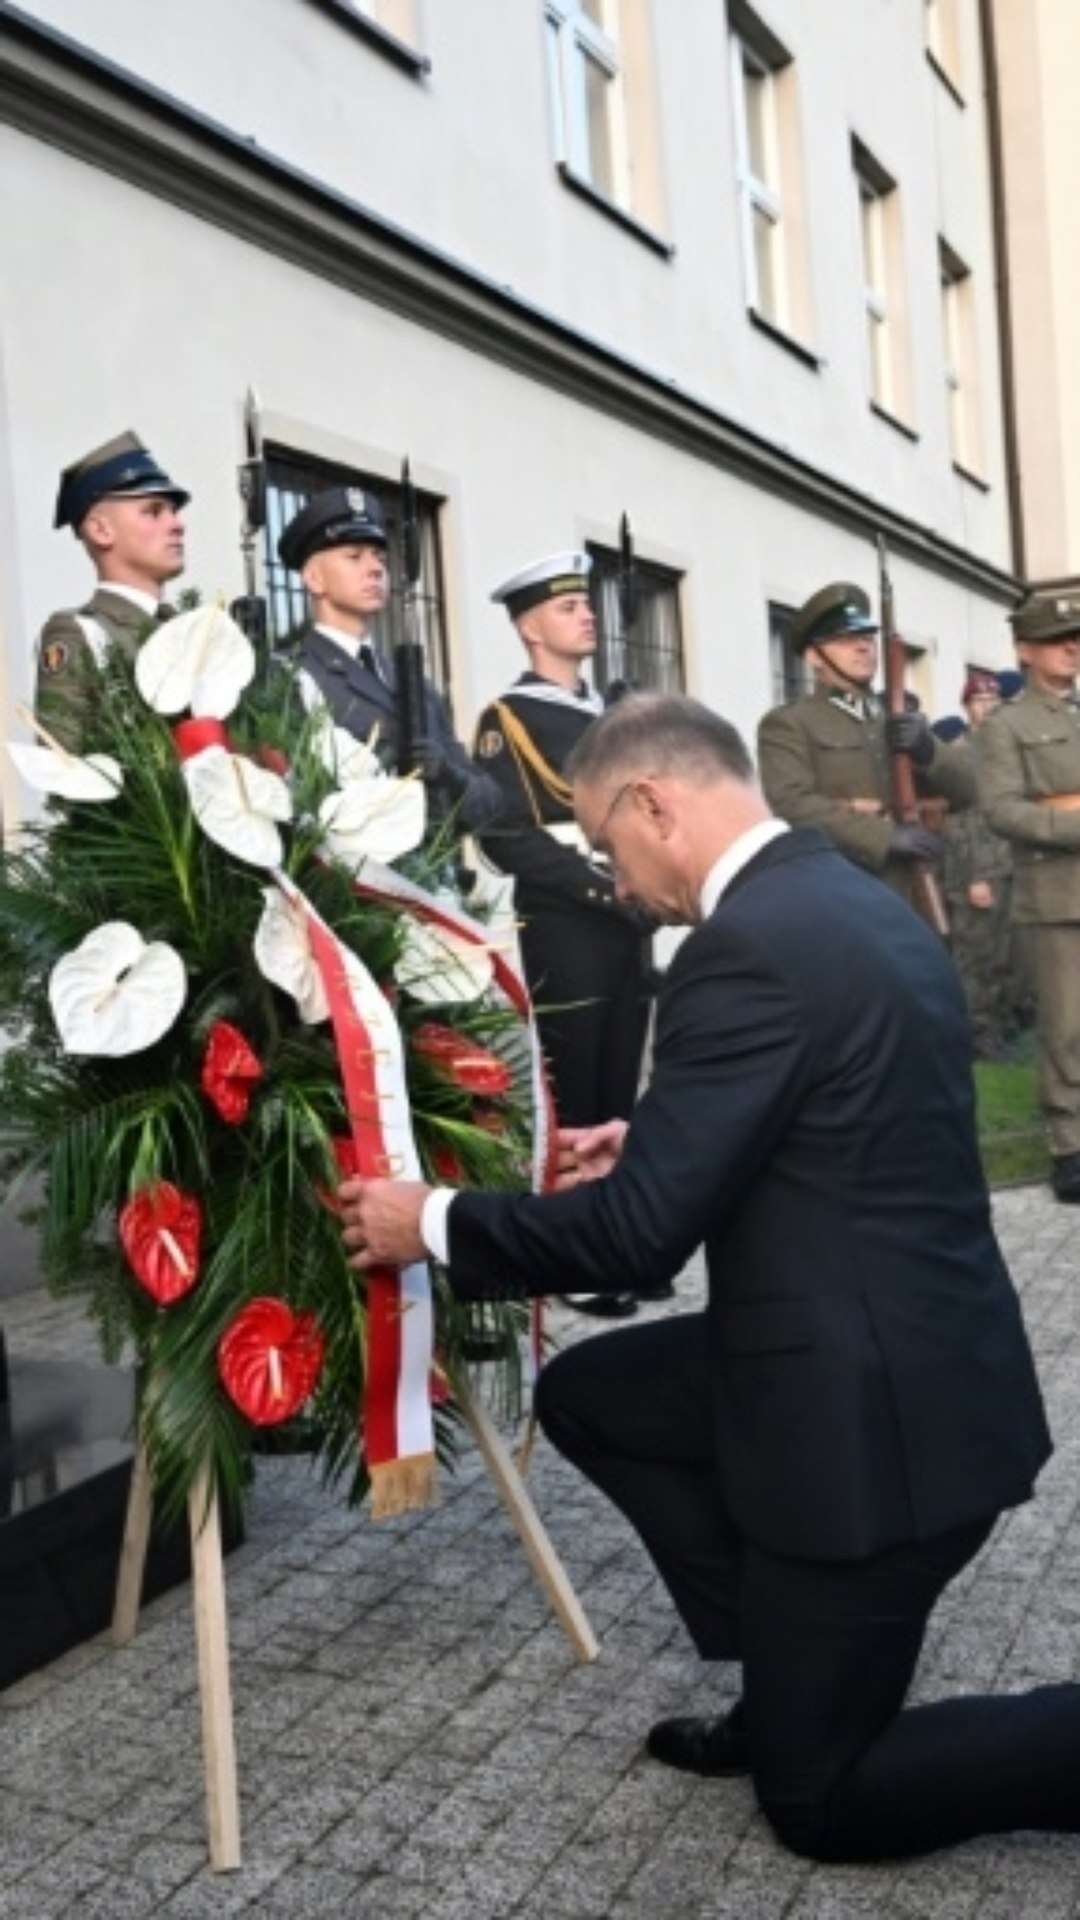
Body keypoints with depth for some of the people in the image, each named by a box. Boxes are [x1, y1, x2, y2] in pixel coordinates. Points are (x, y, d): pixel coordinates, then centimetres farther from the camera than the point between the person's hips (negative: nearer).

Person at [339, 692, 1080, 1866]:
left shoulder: (747, 946, -24)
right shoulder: (851, 899, 6)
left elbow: (639, 1233, -23)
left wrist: (433, 1222, -9)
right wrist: (658, 1140, 14)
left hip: (872, 1415, -9)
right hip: (910, 1361, 9)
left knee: (821, 1800, 9)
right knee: (585, 1392, 19)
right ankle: (792, 1680, 22)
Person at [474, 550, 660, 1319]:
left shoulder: (609, 715, 18)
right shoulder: (509, 719, -5)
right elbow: (508, 839, -14)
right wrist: (603, 887, -19)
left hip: (628, 929, 7)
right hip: (564, 932, -7)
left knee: (620, 1095, 11)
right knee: (569, 1100, -1)